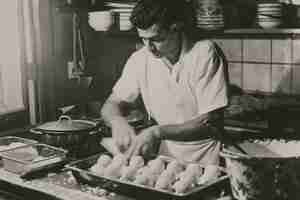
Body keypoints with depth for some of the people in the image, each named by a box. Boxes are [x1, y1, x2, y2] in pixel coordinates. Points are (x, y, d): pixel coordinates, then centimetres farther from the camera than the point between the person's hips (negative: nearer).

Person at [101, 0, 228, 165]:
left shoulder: (204, 53, -16)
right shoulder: (139, 59, -3)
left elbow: (211, 123, -18)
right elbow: (111, 105, 6)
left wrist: (157, 132, -26)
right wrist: (117, 121, -17)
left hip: (205, 163, -4)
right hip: (167, 156, 4)